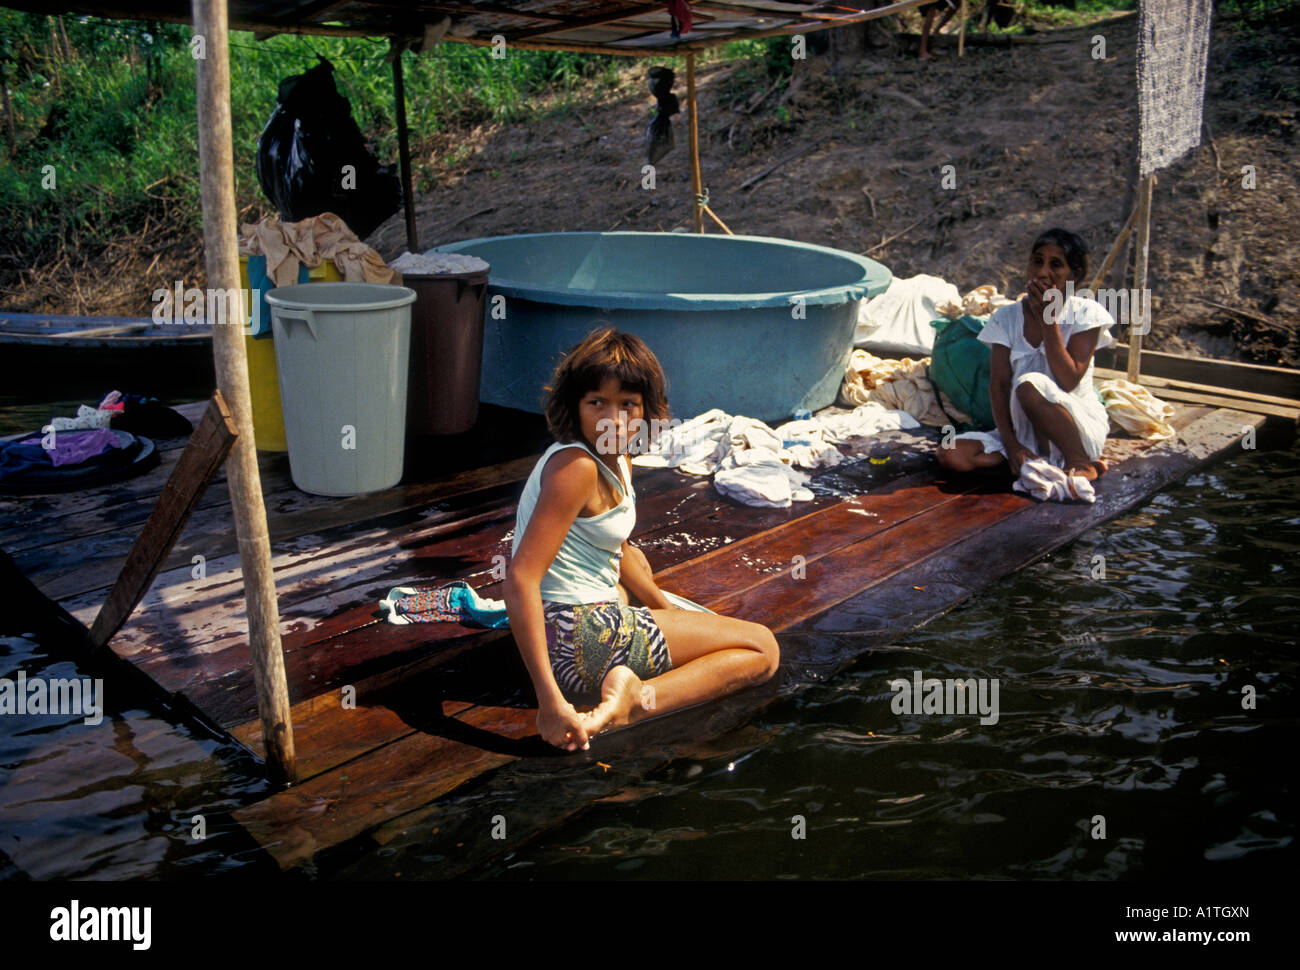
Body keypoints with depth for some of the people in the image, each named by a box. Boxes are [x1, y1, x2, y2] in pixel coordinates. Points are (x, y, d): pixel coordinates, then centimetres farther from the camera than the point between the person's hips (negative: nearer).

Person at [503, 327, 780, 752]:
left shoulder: (619, 465, 6)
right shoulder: (576, 467, -23)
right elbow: (521, 578, -30)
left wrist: (663, 605, 31)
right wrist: (549, 699, -35)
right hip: (576, 643, -11)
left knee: (633, 558, 45)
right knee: (762, 648, 1)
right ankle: (639, 698, -20)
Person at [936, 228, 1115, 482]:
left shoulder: (1086, 314, -5)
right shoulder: (1007, 317, 3)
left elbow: (1068, 382, -18)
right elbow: (998, 384, -4)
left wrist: (1048, 320, -17)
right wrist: (1010, 443, -17)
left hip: (1081, 427, -3)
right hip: (1024, 430, 3)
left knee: (1029, 385, -35)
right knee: (950, 454, -21)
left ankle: (1082, 464, -15)